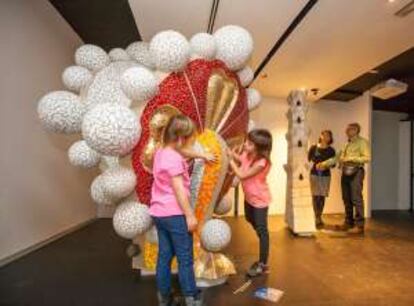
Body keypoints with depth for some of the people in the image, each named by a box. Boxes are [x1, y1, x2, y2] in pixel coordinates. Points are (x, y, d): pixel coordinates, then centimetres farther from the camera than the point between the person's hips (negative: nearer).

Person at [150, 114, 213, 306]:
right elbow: (179, 190, -22)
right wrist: (190, 215, -17)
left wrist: (202, 156, 37)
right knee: (185, 258, 6)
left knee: (164, 255, 17)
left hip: (159, 213, 9)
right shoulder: (173, 158, -20)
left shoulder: (161, 152, 8)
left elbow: (183, 152, 26)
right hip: (174, 214, -9)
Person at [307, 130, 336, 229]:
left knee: (322, 196, 5)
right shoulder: (313, 148, 0)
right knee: (315, 196, -3)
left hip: (325, 175, 2)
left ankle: (319, 217, 18)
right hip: (314, 174, -1)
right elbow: (308, 159, 0)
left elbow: (333, 164, 2)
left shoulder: (331, 150, 4)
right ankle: (317, 218, 4)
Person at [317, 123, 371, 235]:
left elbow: (367, 158, -11)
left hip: (356, 172, -7)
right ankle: (348, 223, 15)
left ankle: (359, 225, -2)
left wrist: (351, 158, -15)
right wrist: (324, 164, 12)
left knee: (356, 198, -8)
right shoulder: (346, 144, 21)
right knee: (346, 199, 7)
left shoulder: (362, 142, 1)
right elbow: (337, 158, 19)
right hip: (345, 172, 7)